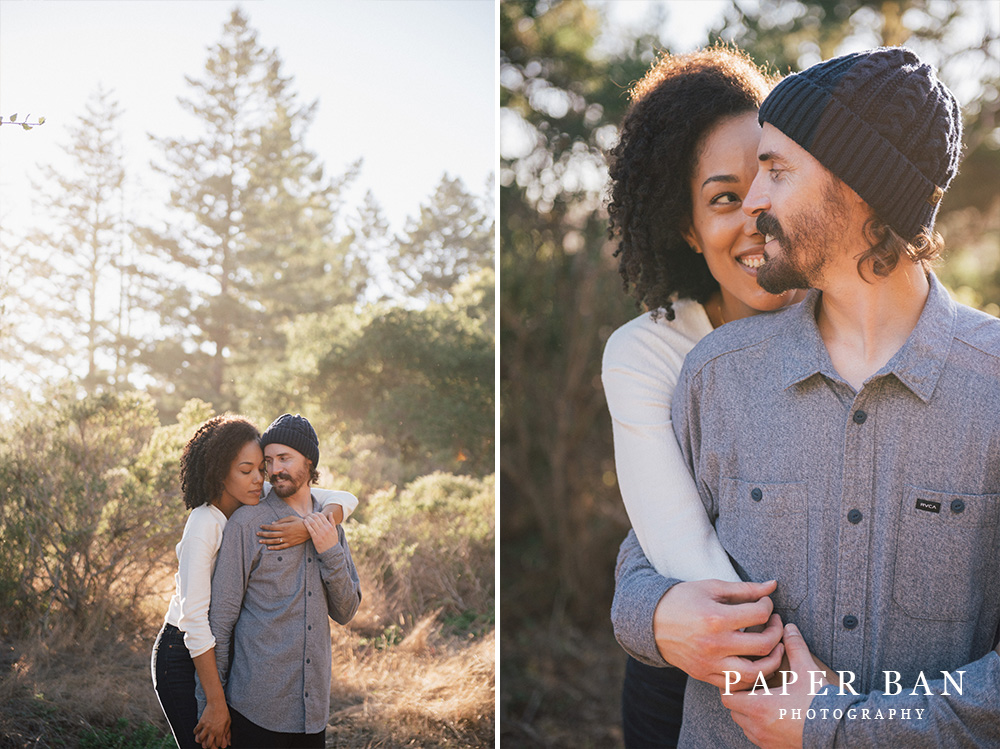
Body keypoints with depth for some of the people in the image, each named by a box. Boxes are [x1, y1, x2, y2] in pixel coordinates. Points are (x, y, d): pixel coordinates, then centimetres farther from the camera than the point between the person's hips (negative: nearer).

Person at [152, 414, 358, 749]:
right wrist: (216, 704, -25)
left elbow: (344, 501, -9)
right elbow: (194, 620, -26)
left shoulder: (265, 499, -8)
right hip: (183, 656, -6)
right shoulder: (203, 525, -25)